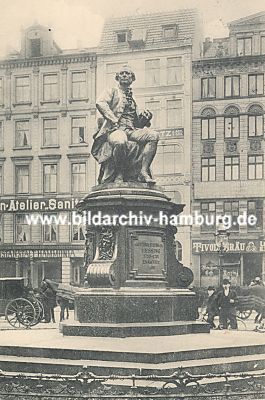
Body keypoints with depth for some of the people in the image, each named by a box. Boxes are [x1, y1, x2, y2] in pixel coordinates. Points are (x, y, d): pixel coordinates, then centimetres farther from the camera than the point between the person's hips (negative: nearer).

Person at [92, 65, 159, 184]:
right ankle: (119, 174, -22)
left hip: (132, 131, 6)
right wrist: (114, 120, -16)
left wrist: (144, 118, 6)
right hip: (115, 129, -5)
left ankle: (143, 171, -26)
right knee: (120, 141, -41)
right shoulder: (112, 92, 15)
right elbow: (100, 103, -7)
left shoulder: (132, 99, 31)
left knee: (153, 135, -21)